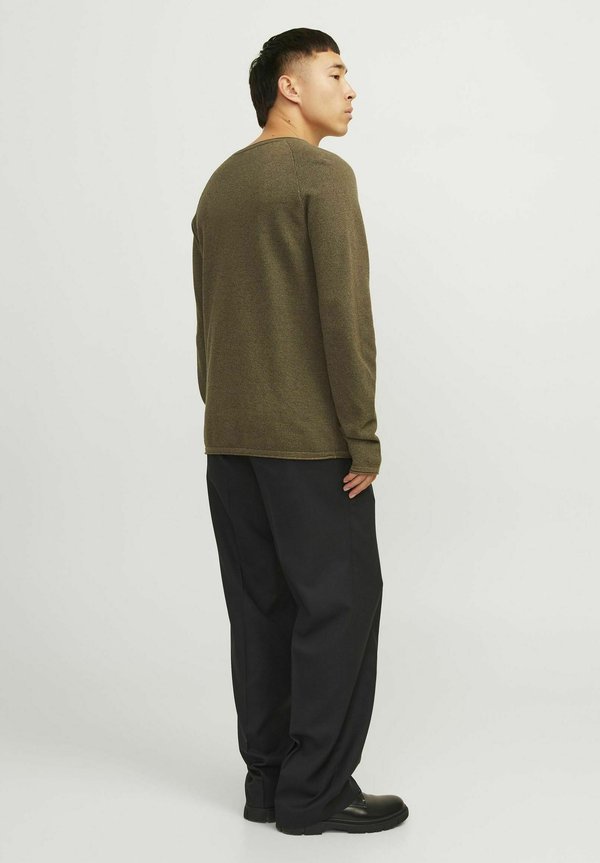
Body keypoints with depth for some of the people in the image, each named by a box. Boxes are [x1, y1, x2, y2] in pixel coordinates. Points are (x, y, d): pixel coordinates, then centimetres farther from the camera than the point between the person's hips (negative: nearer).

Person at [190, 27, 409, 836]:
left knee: (260, 609, 11)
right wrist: (364, 437, -12)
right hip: (309, 439, -8)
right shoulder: (323, 176, -9)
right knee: (339, 606, 0)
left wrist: (227, 419, 18)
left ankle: (267, 777, 16)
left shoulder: (218, 186, 15)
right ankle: (316, 791, 4)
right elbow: (343, 314, -16)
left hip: (229, 439, 8)